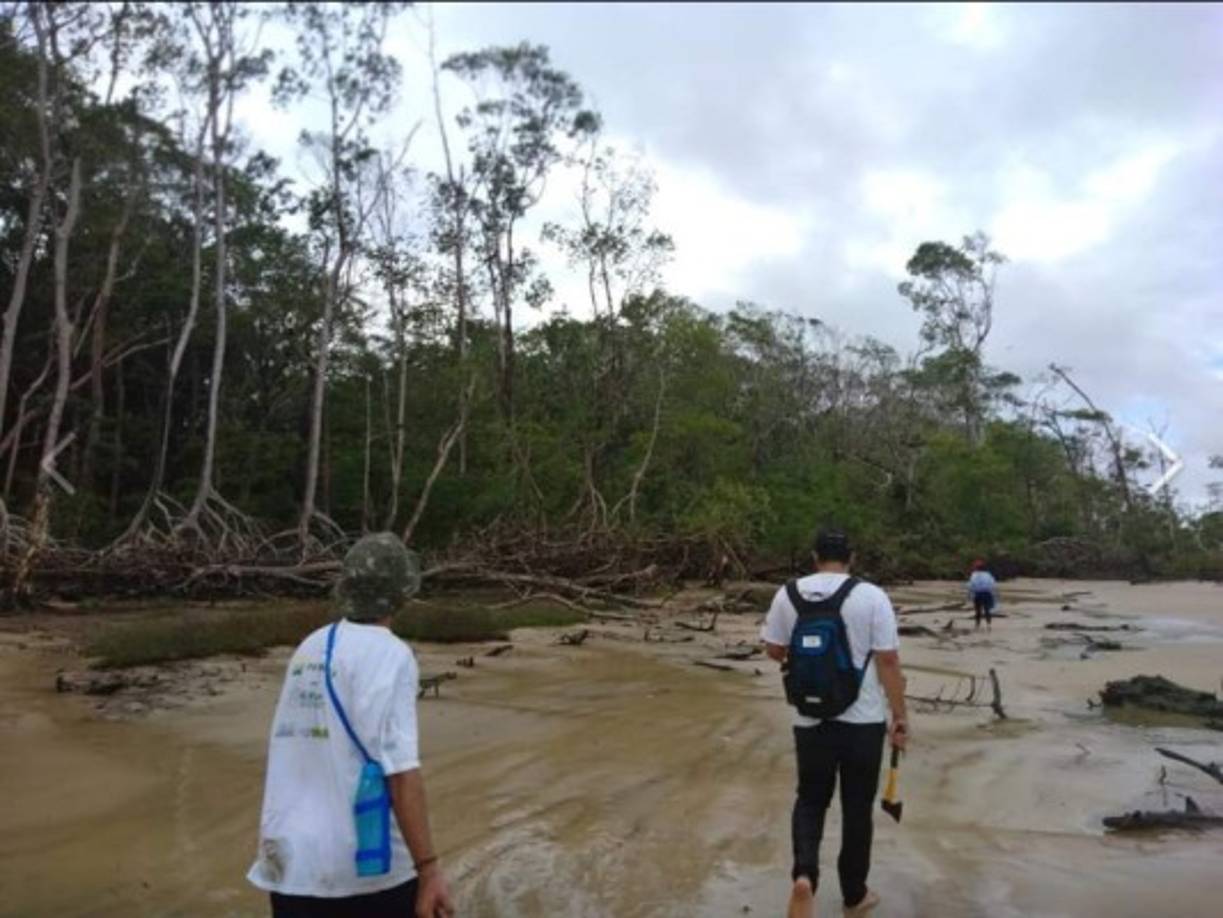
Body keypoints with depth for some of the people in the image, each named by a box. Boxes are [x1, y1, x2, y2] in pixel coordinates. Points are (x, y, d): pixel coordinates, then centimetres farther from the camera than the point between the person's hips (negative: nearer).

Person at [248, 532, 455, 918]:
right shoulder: (387, 654, -12)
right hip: (366, 863, -6)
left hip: (291, 860, 6)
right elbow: (399, 770, -20)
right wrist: (428, 868, -19)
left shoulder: (309, 648, 8)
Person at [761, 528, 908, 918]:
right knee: (857, 807, 14)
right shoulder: (871, 596, -10)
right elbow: (888, 660, -11)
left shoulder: (788, 594, -3)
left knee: (810, 800, 17)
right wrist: (900, 717, -3)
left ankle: (804, 874, -7)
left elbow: (775, 650, 5)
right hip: (864, 721, -1)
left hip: (810, 720, 2)